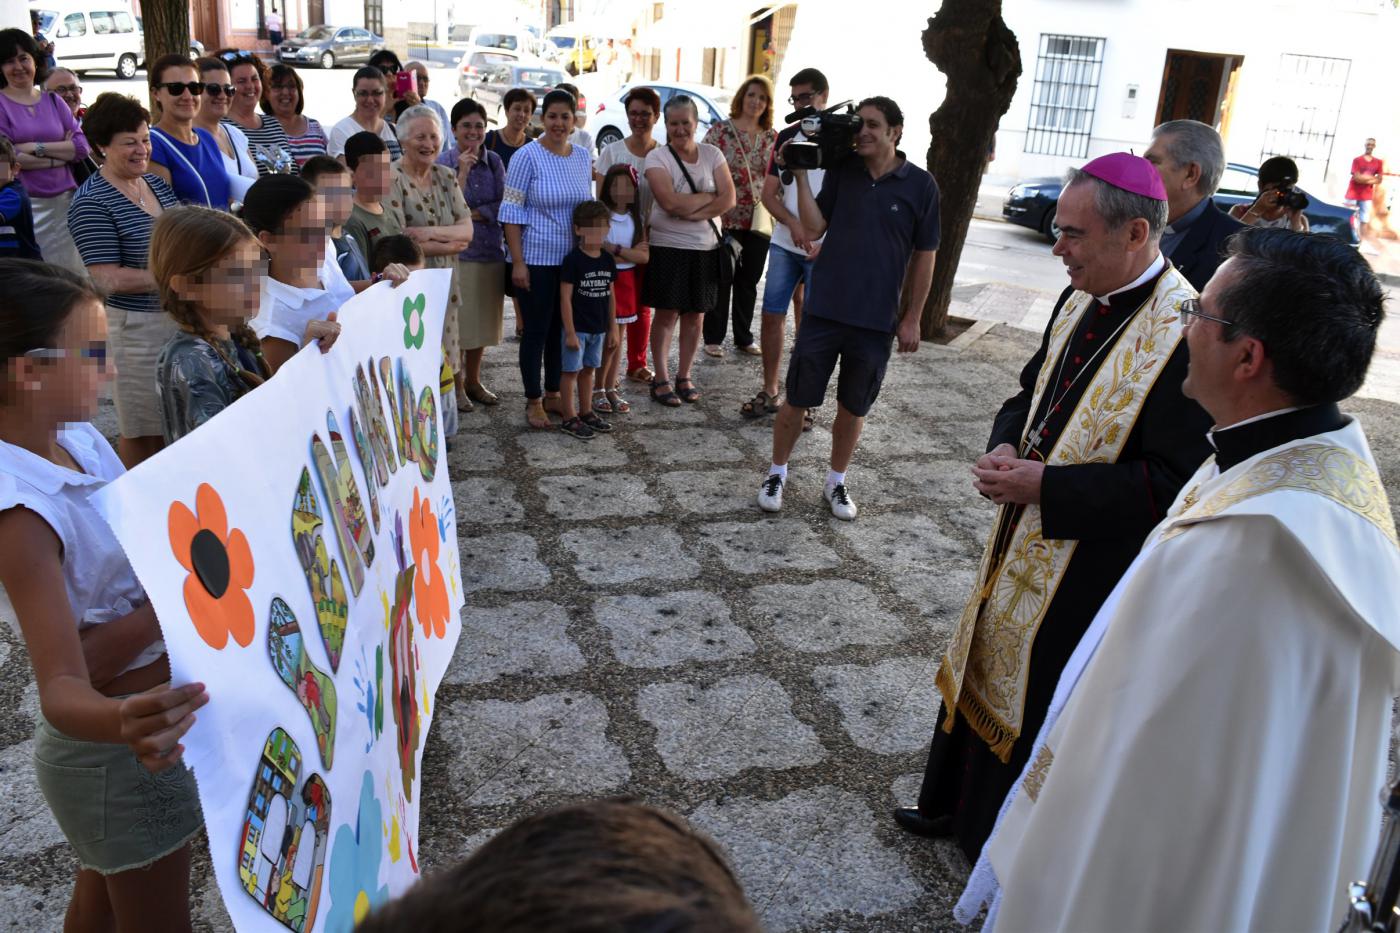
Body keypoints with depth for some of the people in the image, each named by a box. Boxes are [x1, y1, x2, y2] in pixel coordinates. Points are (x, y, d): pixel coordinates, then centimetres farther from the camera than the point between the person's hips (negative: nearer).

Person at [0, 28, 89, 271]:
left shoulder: (53, 101, 14)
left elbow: (82, 146, 3)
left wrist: (36, 148, -9)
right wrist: (60, 155, -8)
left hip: (63, 202, 4)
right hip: (23, 203, -4)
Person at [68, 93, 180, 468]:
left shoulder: (157, 183, 9)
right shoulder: (91, 203, -14)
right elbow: (109, 279, -19)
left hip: (180, 316, 7)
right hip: (137, 325, -7)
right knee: (141, 429, 6)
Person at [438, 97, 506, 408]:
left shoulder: (494, 161, 7)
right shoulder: (445, 162, -4)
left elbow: (502, 205, 0)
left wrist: (471, 214, -12)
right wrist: (463, 171, -20)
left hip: (491, 251, 4)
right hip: (457, 252, -4)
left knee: (483, 321, 12)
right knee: (456, 323, -2)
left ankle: (473, 380, 27)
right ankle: (455, 386, 12)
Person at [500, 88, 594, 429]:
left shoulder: (583, 156, 7)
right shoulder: (527, 156, -9)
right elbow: (511, 212, -10)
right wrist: (518, 262, -14)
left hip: (574, 258, 5)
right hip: (537, 259, -5)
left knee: (563, 328, 13)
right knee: (537, 330, 2)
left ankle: (553, 392, 27)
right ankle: (533, 401, 15)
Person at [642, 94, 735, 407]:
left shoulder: (712, 154, 4)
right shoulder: (657, 157, -6)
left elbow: (729, 198, -7)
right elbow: (671, 203, -20)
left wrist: (693, 211, -18)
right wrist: (708, 196, -11)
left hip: (706, 247, 3)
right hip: (668, 247, -3)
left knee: (695, 314, 9)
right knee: (667, 313, 1)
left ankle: (684, 375, 22)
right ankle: (661, 379, 12)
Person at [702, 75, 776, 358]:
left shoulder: (772, 137, 7)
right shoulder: (720, 131, -5)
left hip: (759, 221, 4)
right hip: (725, 219, -4)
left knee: (749, 281, 12)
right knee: (721, 281, 4)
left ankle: (743, 338, 24)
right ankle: (713, 338, 16)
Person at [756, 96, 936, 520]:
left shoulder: (920, 185, -4)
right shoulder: (842, 171, 1)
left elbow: (924, 256, 1)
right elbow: (814, 228, -5)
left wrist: (911, 318, 0)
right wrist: (801, 174, -12)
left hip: (876, 319, 0)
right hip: (825, 309, 1)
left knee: (853, 407, 12)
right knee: (797, 399, 7)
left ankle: (836, 482, 30)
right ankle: (777, 473, 26)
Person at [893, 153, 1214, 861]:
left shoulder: (1187, 336, -24)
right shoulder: (1079, 302, 2)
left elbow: (1172, 482, -25)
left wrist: (1045, 485, -24)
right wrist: (1006, 446, -6)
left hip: (1090, 571, -8)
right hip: (1022, 541, 8)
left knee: (1039, 703, 9)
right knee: (984, 667, 22)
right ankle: (957, 804, 47)